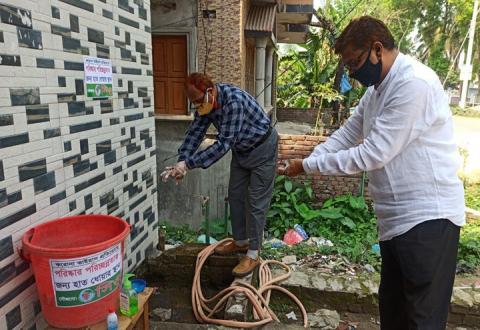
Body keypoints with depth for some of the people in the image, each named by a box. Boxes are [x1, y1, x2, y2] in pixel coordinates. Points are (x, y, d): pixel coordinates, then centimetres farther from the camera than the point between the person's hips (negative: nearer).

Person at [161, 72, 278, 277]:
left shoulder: (234, 100, -35)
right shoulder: (206, 103, -10)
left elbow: (223, 144, -37)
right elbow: (195, 132, -7)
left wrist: (188, 164, -38)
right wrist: (182, 162, -20)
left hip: (262, 149, -8)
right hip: (241, 150, 8)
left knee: (256, 202, -5)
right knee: (235, 196, 12)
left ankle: (253, 254, 6)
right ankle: (240, 242, 28)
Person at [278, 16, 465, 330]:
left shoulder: (414, 83, -19)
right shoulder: (377, 89, 13)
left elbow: (372, 154, -23)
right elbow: (346, 135, 14)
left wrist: (308, 166, -15)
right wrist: (303, 162, 2)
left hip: (428, 218, -9)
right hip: (397, 218, 10)